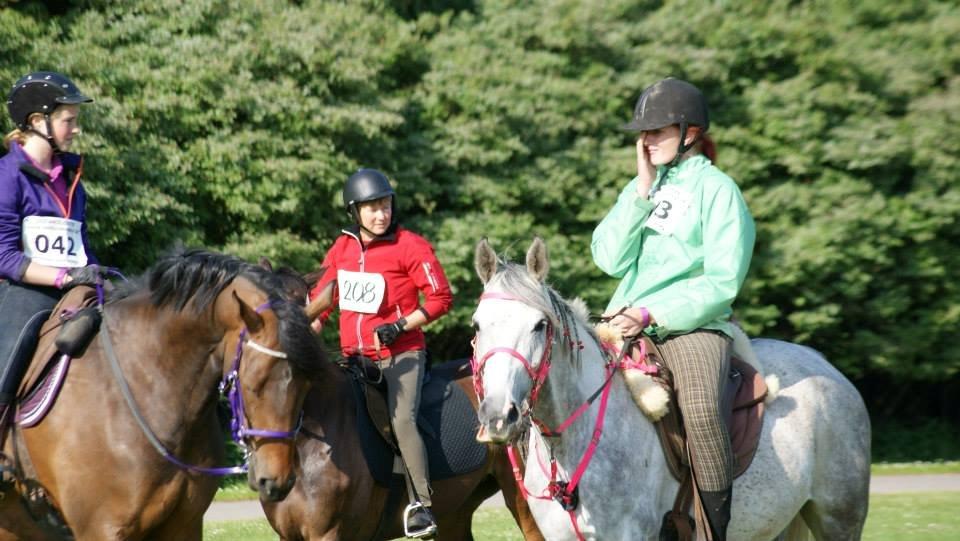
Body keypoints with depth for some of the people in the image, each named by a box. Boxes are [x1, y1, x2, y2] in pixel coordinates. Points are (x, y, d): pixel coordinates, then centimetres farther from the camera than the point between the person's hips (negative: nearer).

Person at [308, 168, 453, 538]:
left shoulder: (410, 247, -7)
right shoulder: (342, 248, 9)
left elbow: (440, 298, -9)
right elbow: (322, 295, 21)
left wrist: (398, 327, -17)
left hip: (400, 355, -6)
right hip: (354, 358, 6)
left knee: (402, 419, -25)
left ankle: (423, 506, -24)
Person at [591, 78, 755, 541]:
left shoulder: (716, 189, -2)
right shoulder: (642, 187, 15)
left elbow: (721, 283, -10)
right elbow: (610, 259, 3)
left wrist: (652, 314, -18)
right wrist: (641, 193, -4)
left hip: (692, 324, -6)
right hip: (625, 324, 6)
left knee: (700, 410, -33)